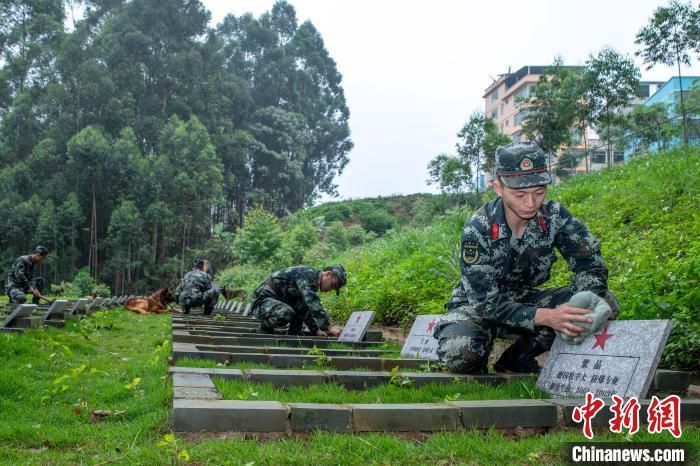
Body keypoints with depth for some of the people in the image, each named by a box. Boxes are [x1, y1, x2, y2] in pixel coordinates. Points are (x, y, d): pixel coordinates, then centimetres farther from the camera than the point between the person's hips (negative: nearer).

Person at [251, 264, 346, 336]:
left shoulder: (313, 283, 12)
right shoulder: (307, 274, -20)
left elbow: (307, 309, 20)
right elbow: (313, 304, -31)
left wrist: (316, 330, 8)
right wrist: (329, 327, -29)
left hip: (277, 303, 10)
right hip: (262, 301, -10)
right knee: (287, 313, -35)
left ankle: (292, 335, 4)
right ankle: (264, 328, -7)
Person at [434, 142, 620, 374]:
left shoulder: (554, 216, -14)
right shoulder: (477, 230, -26)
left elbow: (591, 266, -11)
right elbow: (487, 303, -28)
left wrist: (584, 306, -34)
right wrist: (545, 317, -43)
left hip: (526, 301, 4)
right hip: (477, 306, -4)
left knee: (606, 303, -16)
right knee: (457, 350, -38)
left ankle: (517, 357, -6)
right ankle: (475, 365, 2)